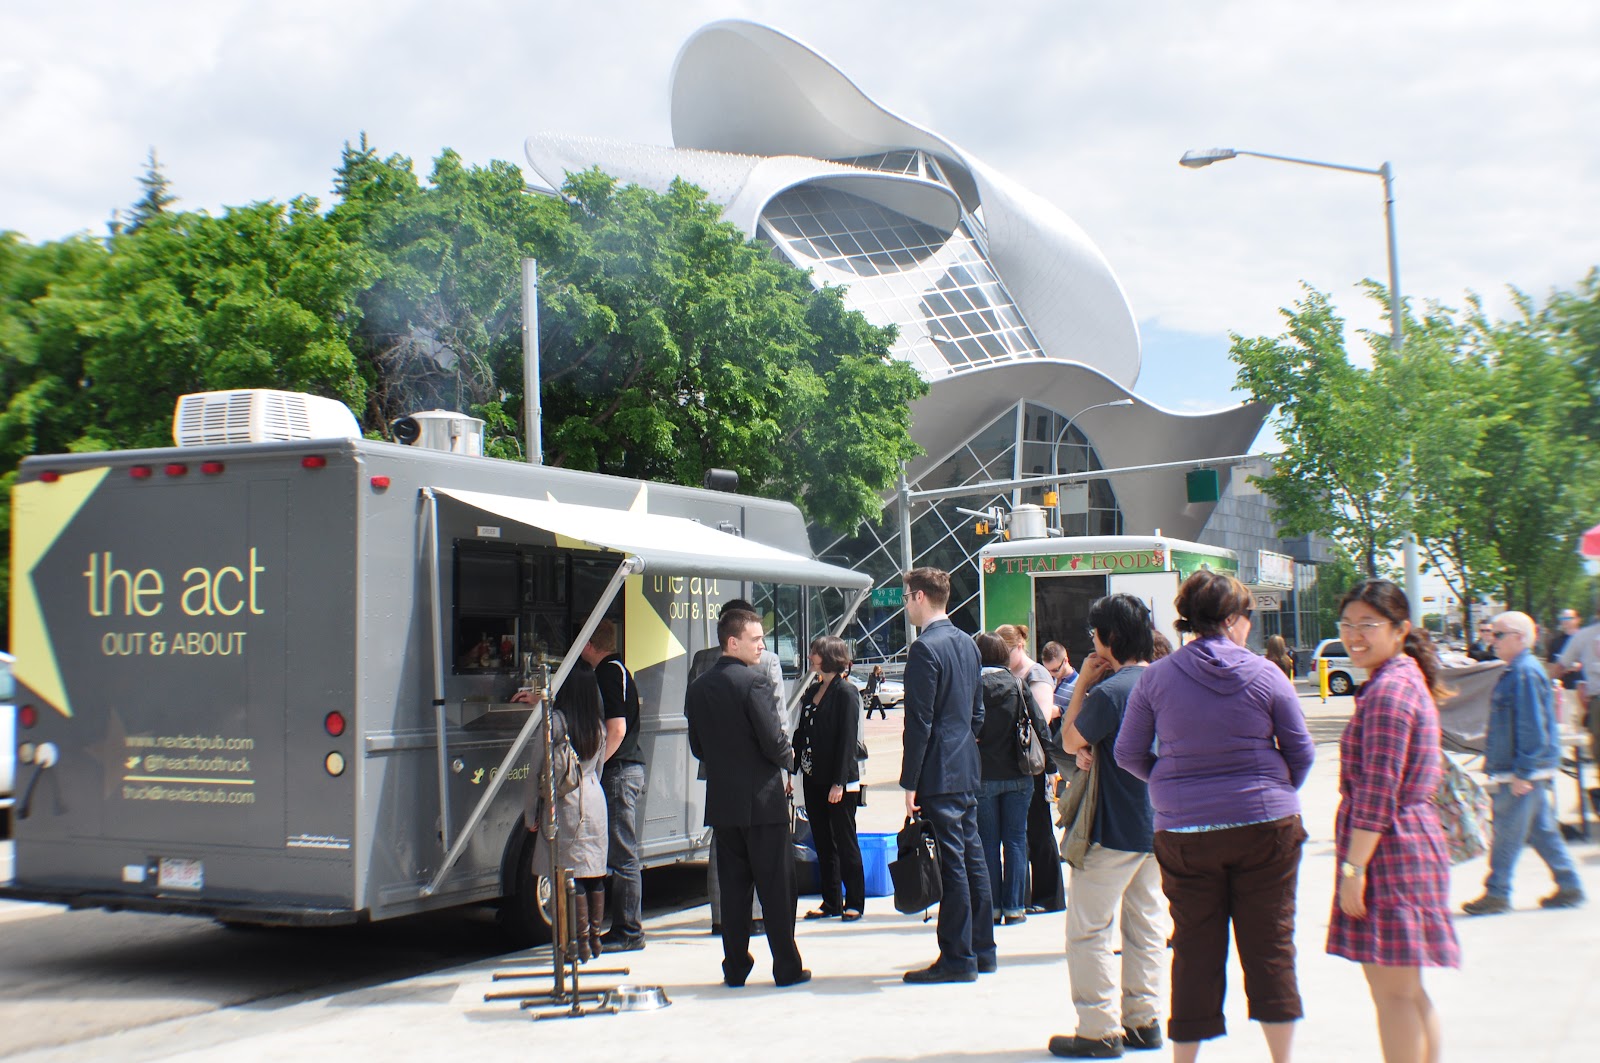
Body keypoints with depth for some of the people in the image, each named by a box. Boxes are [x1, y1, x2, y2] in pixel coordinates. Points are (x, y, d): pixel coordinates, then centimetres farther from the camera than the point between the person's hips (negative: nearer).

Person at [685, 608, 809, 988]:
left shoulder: (699, 688, 7)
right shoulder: (754, 681, -14)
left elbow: (697, 747, 11)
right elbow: (773, 740, -17)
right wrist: (788, 758, 3)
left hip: (721, 803, 6)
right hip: (762, 800, -6)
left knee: (733, 885, 10)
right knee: (776, 885, 2)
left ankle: (735, 967, 12)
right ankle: (786, 967, 6)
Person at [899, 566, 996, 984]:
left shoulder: (925, 648, -15)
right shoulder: (967, 644, 13)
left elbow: (919, 723, -17)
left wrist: (909, 782, -14)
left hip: (939, 774, -9)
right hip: (968, 769, 9)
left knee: (952, 863, -6)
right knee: (972, 857, 13)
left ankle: (957, 958, -1)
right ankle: (982, 950, 20)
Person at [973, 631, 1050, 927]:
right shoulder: (1019, 687, -1)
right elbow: (1042, 728, -3)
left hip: (982, 777, -1)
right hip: (1018, 777, 1)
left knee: (987, 844, 7)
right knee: (1015, 841, 8)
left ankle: (991, 908, 9)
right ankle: (1013, 908, 8)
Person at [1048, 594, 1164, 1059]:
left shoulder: (1109, 691, -19)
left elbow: (1070, 740, -6)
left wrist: (1082, 683, -5)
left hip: (1114, 829, -8)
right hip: (1157, 824, 8)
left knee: (1088, 929, 0)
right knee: (1146, 922, 14)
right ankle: (1144, 1020, 19)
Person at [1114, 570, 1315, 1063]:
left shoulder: (1157, 677, -3)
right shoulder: (1264, 675, -6)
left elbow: (1129, 753, 2)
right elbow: (1301, 751, 1)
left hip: (1184, 831, 1)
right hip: (1265, 824, -1)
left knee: (1194, 948, 8)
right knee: (1270, 943, 8)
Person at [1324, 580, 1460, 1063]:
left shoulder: (1388, 690, -15)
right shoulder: (1406, 680, 17)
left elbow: (1377, 791, -21)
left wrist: (1353, 866, -19)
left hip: (1389, 852, -10)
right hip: (1412, 844, 10)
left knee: (1393, 992, -5)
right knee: (1405, 992, 17)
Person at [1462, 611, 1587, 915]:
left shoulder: (1526, 673, -18)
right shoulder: (1516, 671, 14)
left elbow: (1532, 727, -22)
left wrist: (1523, 772, -21)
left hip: (1523, 774, -10)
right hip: (1524, 771, 10)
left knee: (1507, 834, -3)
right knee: (1542, 830, 14)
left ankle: (1496, 894, 4)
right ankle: (1569, 887, 20)